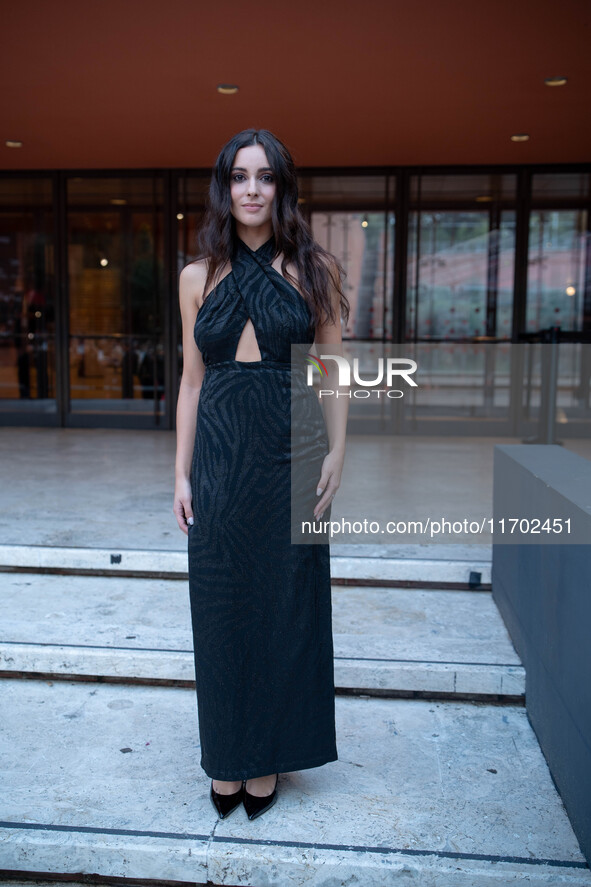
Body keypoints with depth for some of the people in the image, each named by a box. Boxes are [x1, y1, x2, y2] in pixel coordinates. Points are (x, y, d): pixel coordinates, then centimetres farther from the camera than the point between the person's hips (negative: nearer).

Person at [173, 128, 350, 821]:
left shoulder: (314, 270, 2)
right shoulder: (199, 276, 7)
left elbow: (334, 371, 4)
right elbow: (192, 380, 8)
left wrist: (336, 454, -5)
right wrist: (182, 472, 4)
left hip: (291, 453, -1)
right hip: (220, 455, 2)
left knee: (286, 602, 7)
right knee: (220, 603, 8)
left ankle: (269, 758, 27)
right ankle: (226, 758, 27)